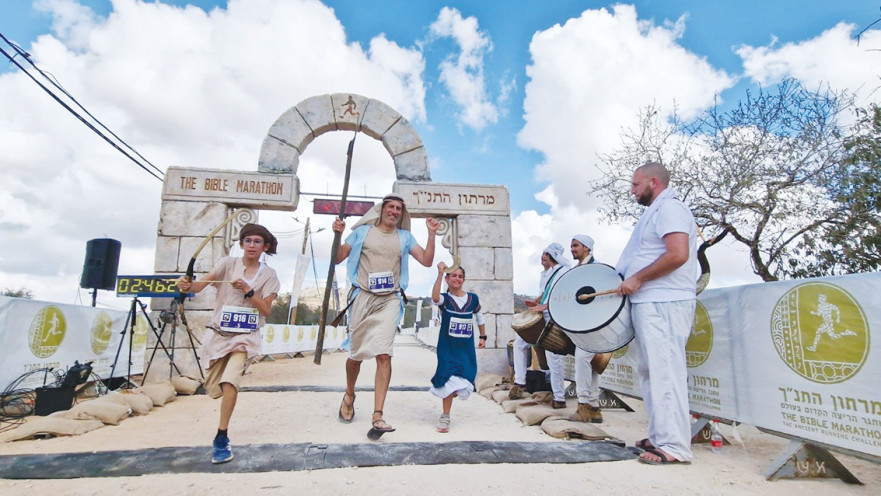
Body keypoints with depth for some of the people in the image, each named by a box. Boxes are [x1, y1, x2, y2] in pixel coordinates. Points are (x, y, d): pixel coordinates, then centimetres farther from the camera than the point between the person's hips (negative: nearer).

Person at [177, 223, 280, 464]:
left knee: (230, 382, -23)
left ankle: (222, 439, -12)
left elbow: (266, 310, -7)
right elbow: (200, 285, -17)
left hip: (246, 336, -1)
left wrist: (247, 291, -19)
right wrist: (188, 285, -38)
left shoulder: (268, 275, 0)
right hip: (217, 333, 2)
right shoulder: (227, 263, -1)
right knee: (215, 389, 9)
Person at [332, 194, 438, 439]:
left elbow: (427, 261, 3)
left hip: (389, 301, 0)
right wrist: (337, 234, -9)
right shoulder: (362, 231, 8)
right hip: (363, 298, 0)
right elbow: (338, 258, 7)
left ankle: (377, 416, -12)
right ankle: (349, 396, 38)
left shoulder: (404, 237, 12)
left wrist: (432, 234, -6)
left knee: (384, 355, -14)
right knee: (357, 354, 9)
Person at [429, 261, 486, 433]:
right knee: (450, 379, -9)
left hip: (466, 347, 3)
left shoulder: (473, 298, 3)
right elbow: (435, 298, -32)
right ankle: (445, 417, 6)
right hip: (447, 346, -3)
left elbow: (479, 318, 18)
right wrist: (440, 273, -36)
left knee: (464, 380, 3)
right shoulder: (444, 299, -6)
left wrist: (483, 337, 16)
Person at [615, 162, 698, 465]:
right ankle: (660, 436, 21)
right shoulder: (655, 212, 23)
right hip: (648, 303, 11)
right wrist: (628, 281, 17)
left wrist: (637, 279, -17)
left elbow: (678, 255, -22)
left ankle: (674, 446, -4)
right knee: (651, 372, 13)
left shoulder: (669, 208, -8)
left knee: (664, 372, -9)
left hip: (663, 304, -11)